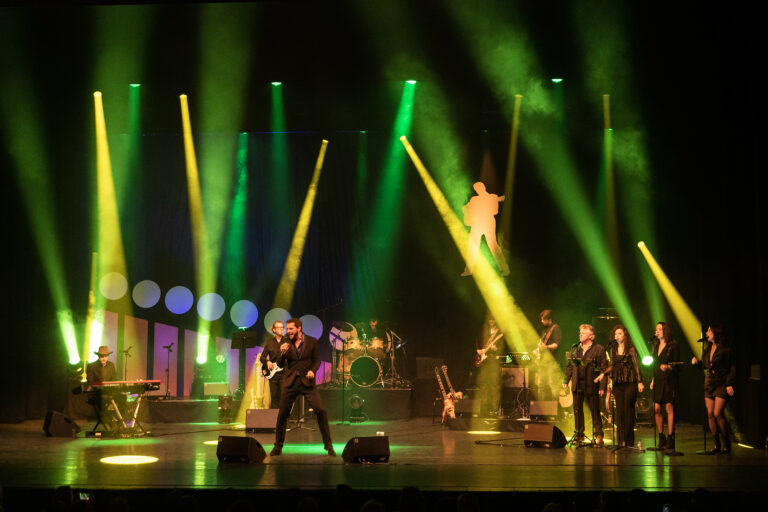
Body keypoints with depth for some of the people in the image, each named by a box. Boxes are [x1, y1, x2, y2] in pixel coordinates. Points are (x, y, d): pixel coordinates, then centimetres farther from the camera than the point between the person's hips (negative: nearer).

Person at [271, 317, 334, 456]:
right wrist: (283, 353, -16)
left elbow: (317, 361, 7)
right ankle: (278, 446, 17)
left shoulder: (312, 342, -1)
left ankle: (328, 444, 0)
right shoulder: (285, 343, 3)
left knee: (320, 410, -12)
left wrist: (312, 371, -13)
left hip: (307, 381, -2)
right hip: (290, 382, 2)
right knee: (282, 414, 1)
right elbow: (280, 365, 4)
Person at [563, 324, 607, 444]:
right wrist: (566, 380, 6)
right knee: (577, 410, 7)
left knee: (595, 411, -1)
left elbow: (603, 369, -5)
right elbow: (569, 366, 16)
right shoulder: (574, 348, 13)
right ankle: (579, 434, 18)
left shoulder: (599, 350, -2)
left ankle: (599, 435, 7)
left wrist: (602, 386, -11)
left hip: (591, 385, -4)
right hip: (577, 385, 5)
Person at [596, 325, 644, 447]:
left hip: (630, 382, -4)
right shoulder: (613, 349, 13)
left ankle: (629, 440, 3)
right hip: (617, 383, 4)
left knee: (628, 410, -3)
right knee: (619, 410, 1)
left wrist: (639, 382, -8)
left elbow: (637, 366, -3)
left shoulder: (631, 349, -2)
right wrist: (603, 373, 4)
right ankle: (621, 440, 4)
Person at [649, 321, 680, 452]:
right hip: (658, 381, 6)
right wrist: (653, 380, 14)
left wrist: (667, 367, -23)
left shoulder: (673, 345, -3)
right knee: (656, 409, 0)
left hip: (669, 381, -6)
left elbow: (677, 365, -5)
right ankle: (661, 439, 9)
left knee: (669, 408, -7)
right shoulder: (656, 346, 17)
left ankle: (670, 439, -5)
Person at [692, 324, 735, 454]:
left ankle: (726, 443, 3)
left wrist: (729, 384, -15)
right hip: (709, 384, 6)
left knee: (717, 413, -13)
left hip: (722, 384, -6)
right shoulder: (706, 348, 10)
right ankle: (717, 445, 10)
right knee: (710, 414, 2)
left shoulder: (726, 349, -9)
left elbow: (733, 367, -8)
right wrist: (696, 362, -4)